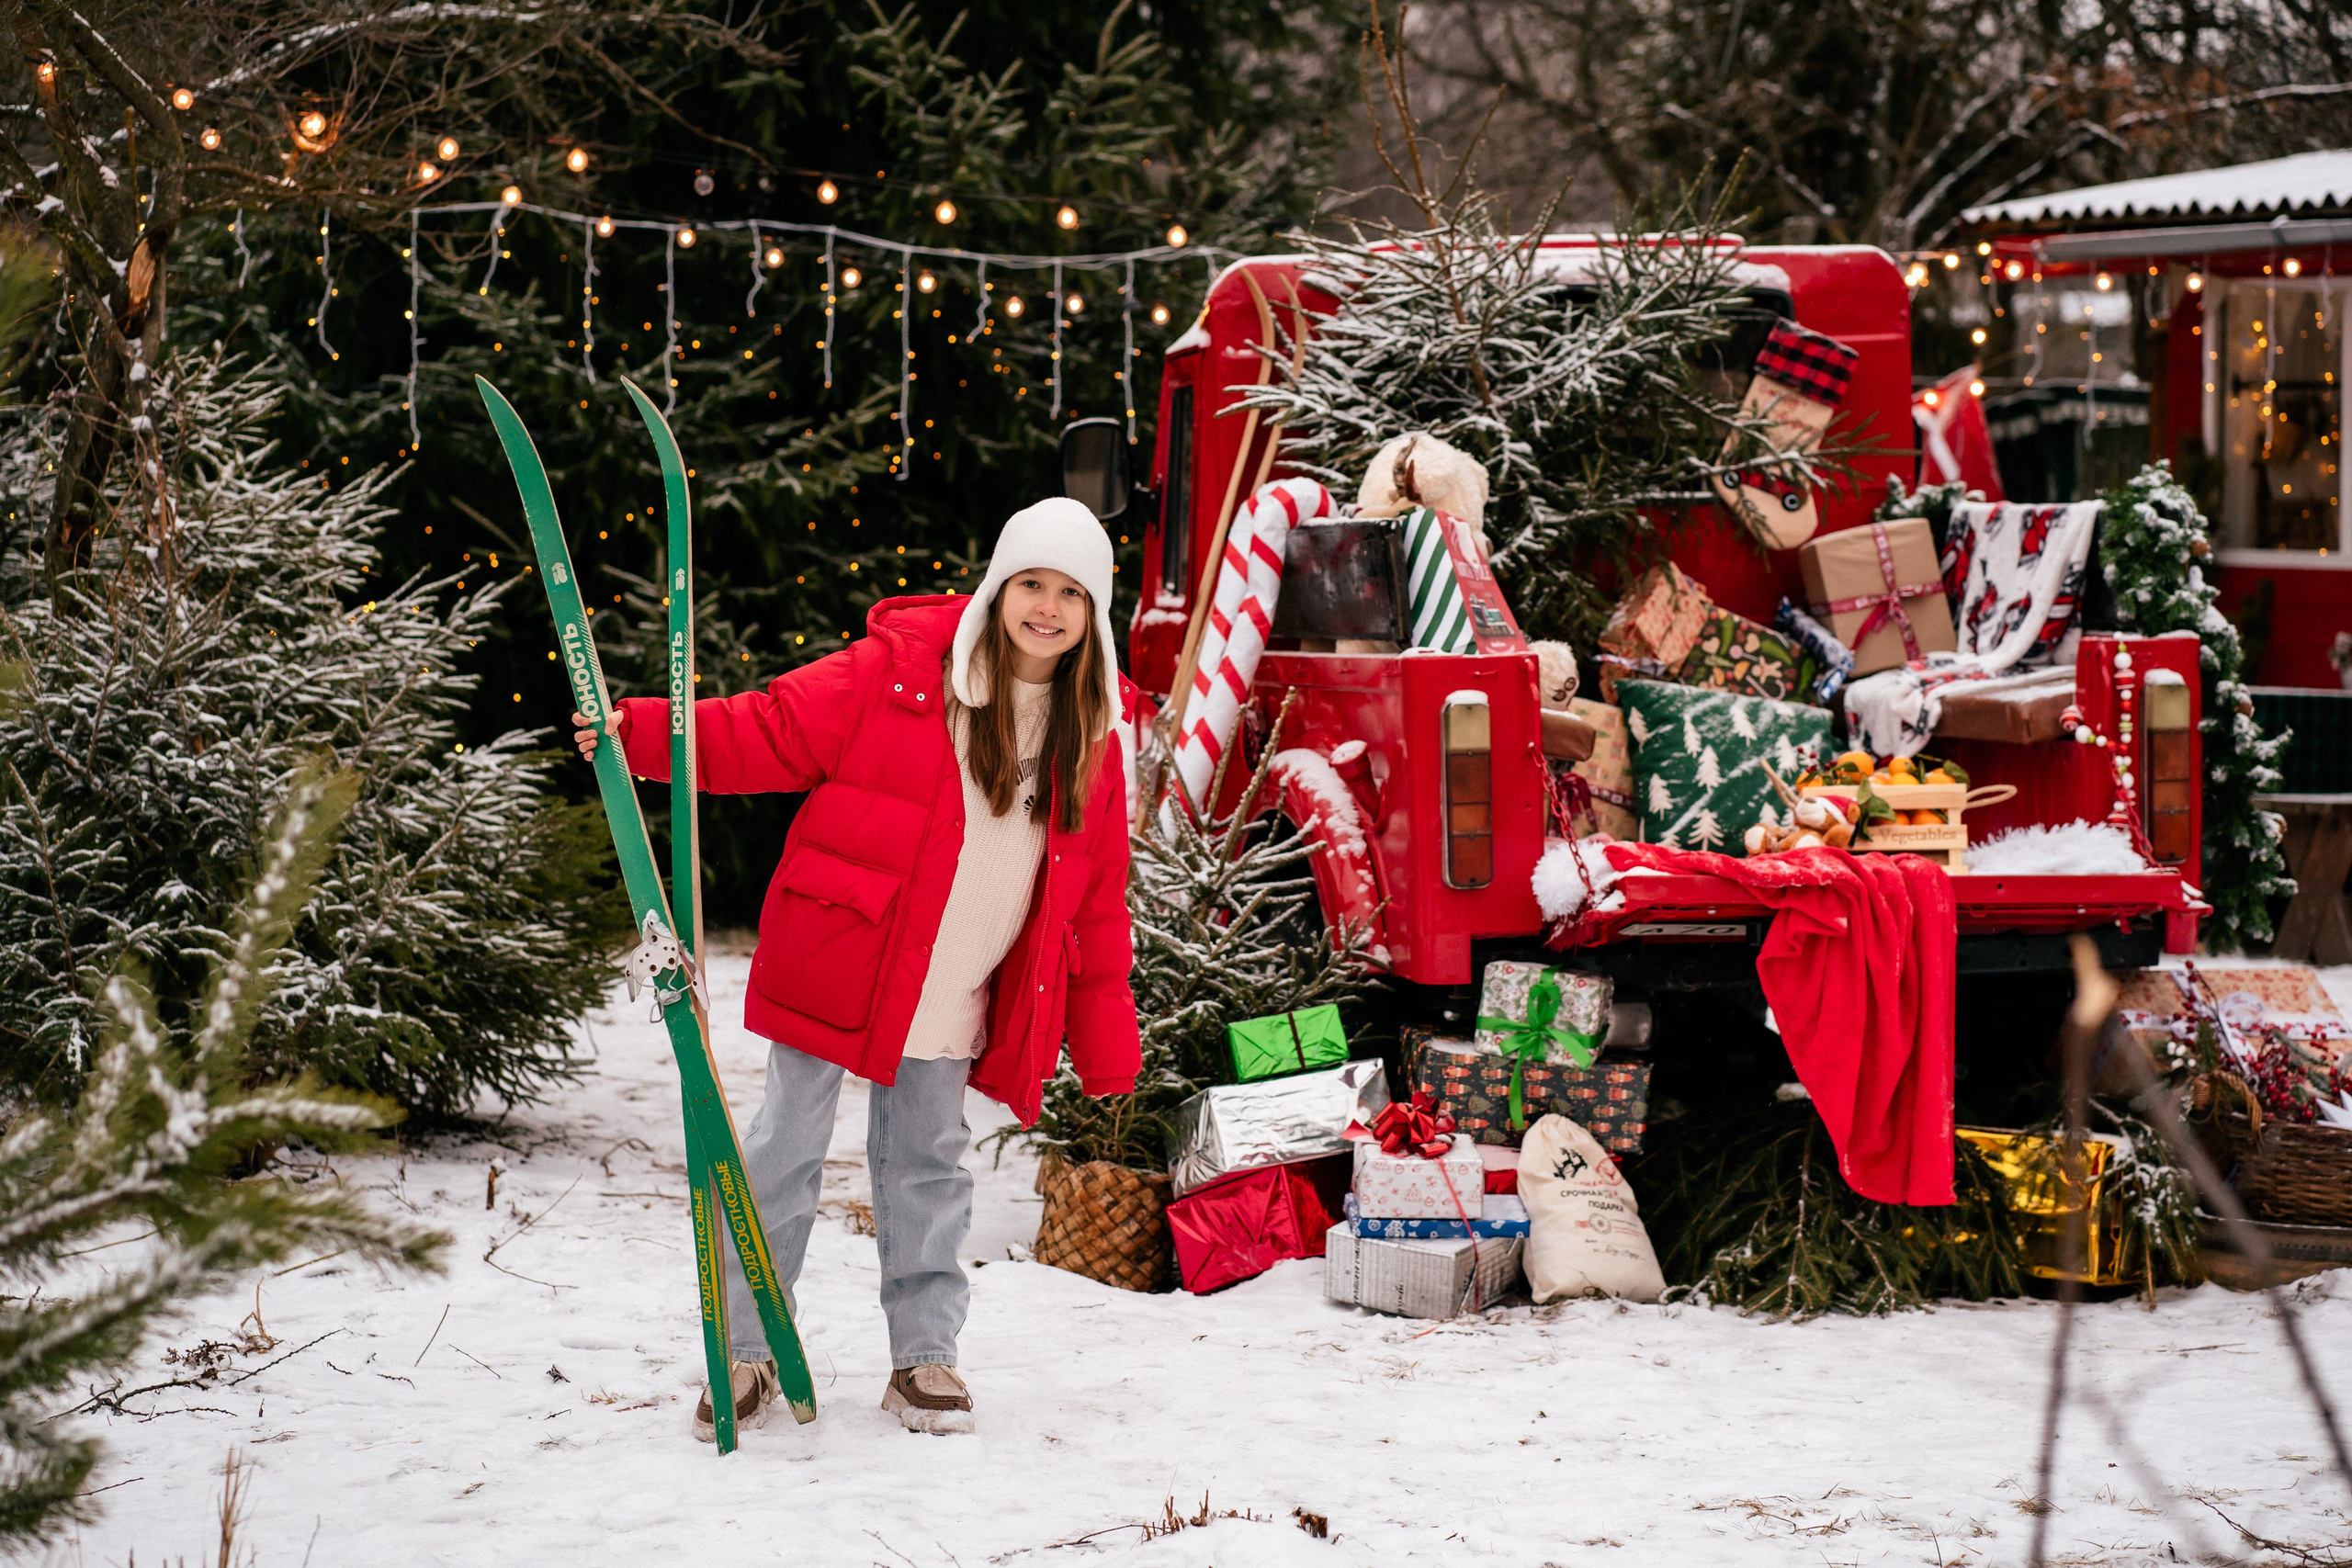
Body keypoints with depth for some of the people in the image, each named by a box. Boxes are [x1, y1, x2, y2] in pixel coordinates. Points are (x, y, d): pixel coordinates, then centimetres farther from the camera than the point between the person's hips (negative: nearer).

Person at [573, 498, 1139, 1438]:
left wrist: (1106, 1047, 10)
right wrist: (645, 734, -21)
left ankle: (924, 1354, 23)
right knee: (784, 1155, 0)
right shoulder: (897, 672, -9)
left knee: (928, 1163, 11)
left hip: (952, 1001, 3)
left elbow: (1096, 902, 10)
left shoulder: (1091, 736, 4)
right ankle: (745, 1353, 10)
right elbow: (775, 734, -7)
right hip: (834, 964, -3)